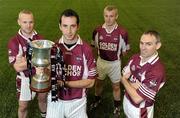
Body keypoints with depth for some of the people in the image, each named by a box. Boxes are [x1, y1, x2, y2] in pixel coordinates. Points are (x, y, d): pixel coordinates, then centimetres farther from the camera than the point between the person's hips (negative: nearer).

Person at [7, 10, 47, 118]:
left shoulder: (40, 38, -5)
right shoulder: (14, 42, -17)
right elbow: (18, 67, -23)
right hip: (25, 79, -3)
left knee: (43, 99, 24)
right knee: (23, 106, 13)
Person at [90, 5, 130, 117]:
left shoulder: (122, 32, -21)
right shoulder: (98, 31, -13)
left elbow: (125, 50, -6)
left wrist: (116, 56, 3)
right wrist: (104, 54, 4)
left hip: (115, 63, -2)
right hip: (101, 61, 3)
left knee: (116, 86, 14)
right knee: (98, 82, 22)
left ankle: (117, 105, 39)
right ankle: (97, 99, 50)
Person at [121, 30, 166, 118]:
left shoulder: (157, 71, -33)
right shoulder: (135, 58, -11)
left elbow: (137, 98, -31)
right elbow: (123, 77, -1)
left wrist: (124, 80, -16)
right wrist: (132, 85, -22)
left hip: (140, 109, -5)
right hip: (127, 99, 6)